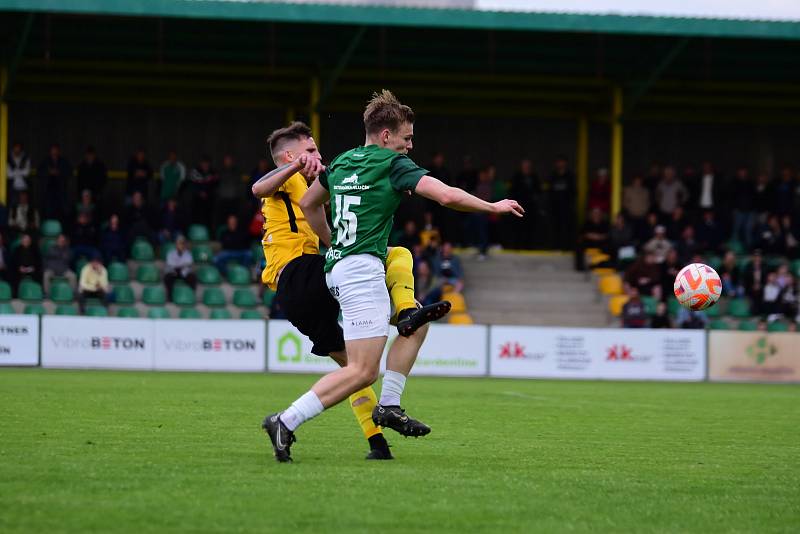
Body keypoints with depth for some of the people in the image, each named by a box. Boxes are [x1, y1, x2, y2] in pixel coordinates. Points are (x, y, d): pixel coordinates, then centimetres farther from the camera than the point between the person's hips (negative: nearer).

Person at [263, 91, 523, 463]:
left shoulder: (342, 162, 16)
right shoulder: (393, 164, -6)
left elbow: (308, 203, 29)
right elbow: (447, 196, -14)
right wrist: (493, 207, 0)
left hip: (339, 265, 10)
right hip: (363, 269, -10)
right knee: (363, 371, -13)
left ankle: (389, 406, 14)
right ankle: (286, 422, -18)